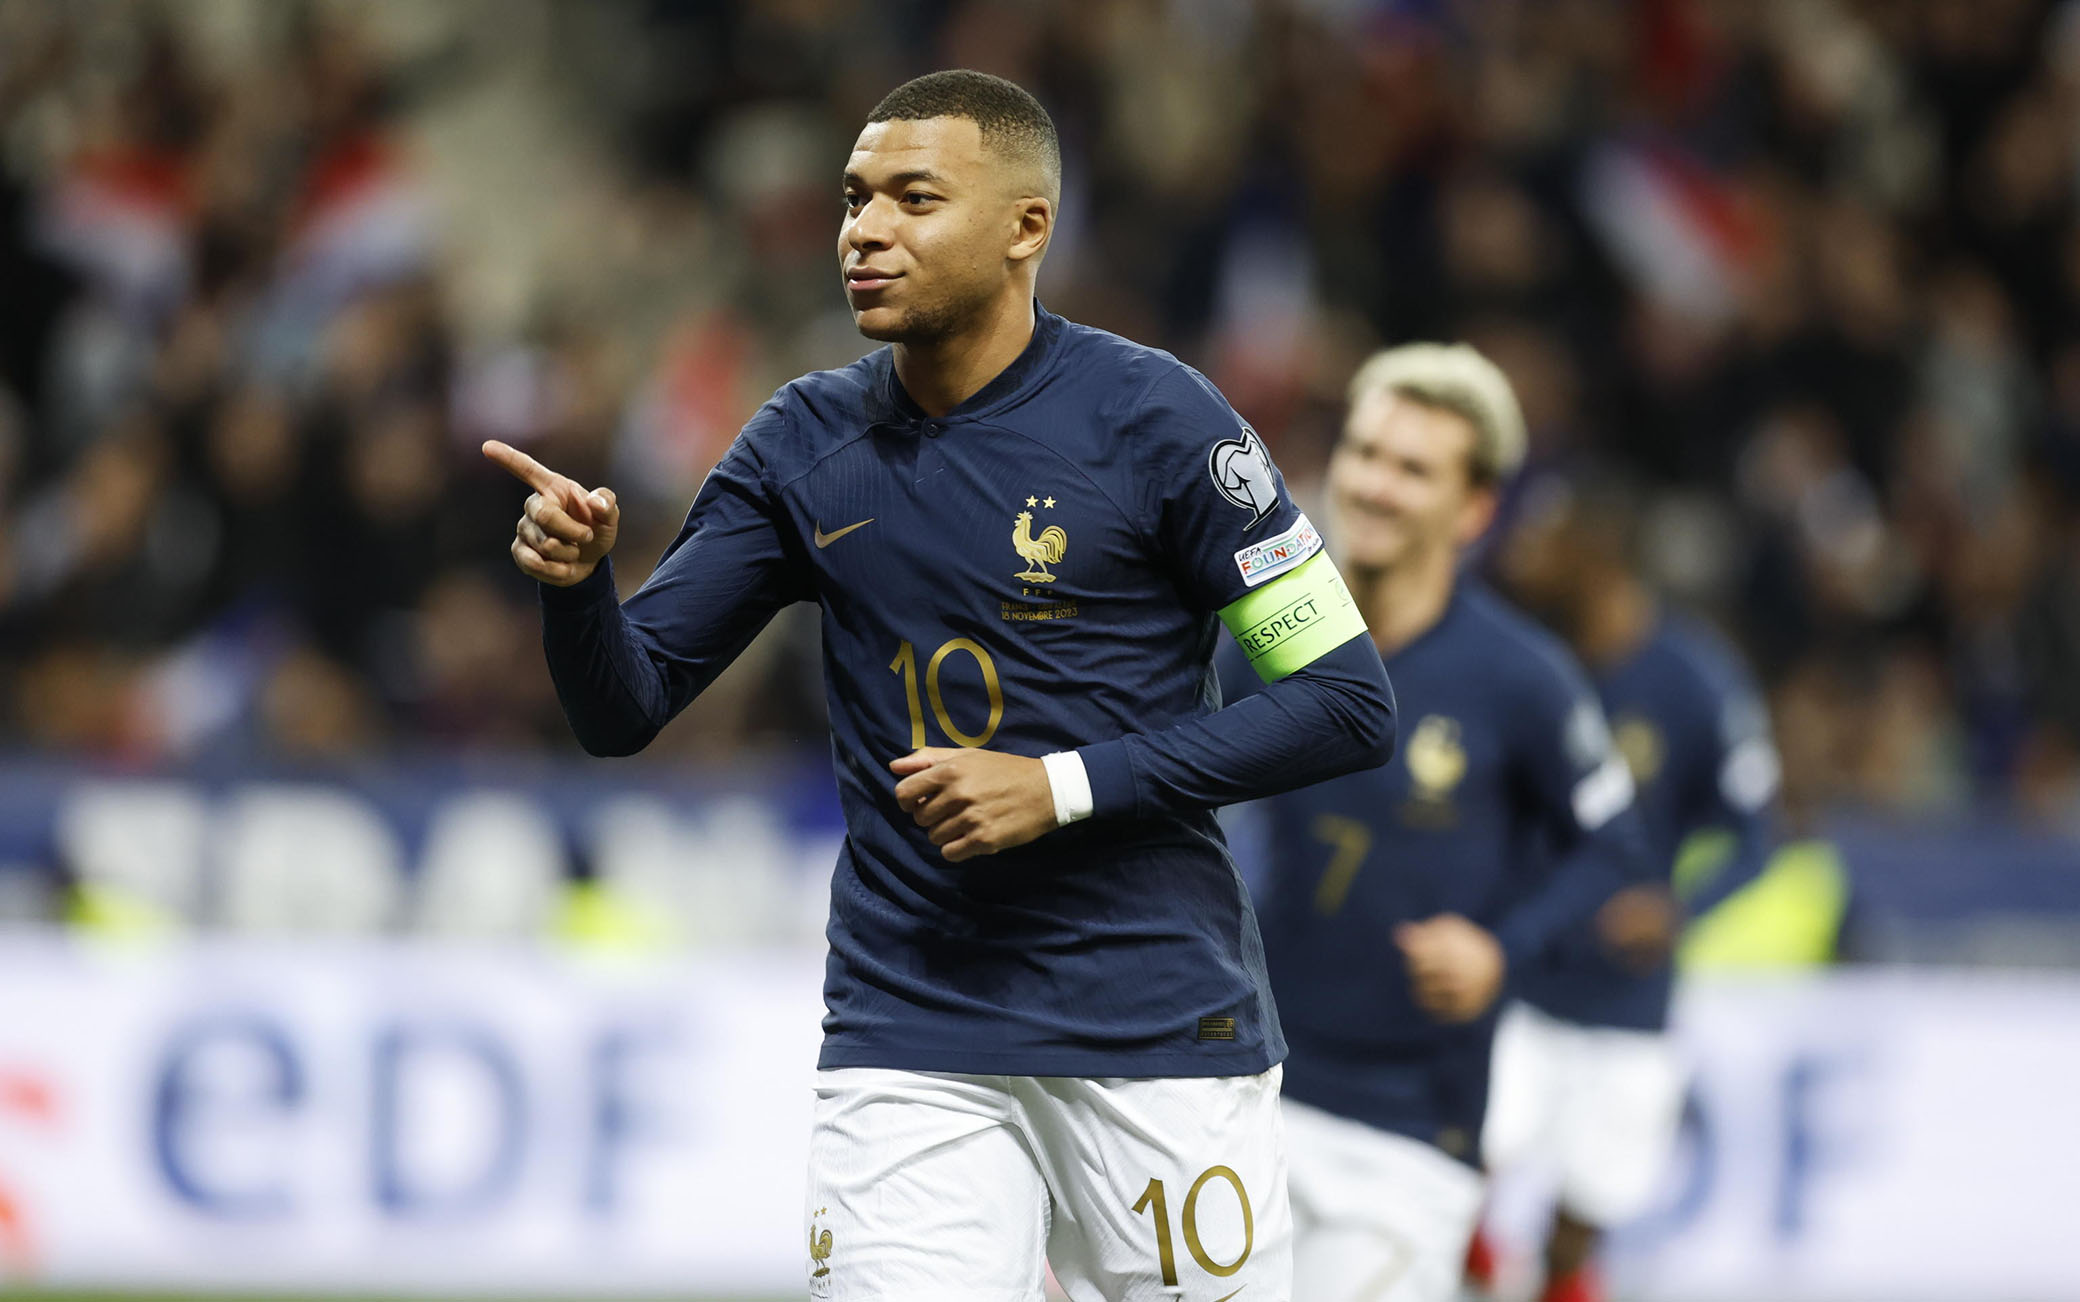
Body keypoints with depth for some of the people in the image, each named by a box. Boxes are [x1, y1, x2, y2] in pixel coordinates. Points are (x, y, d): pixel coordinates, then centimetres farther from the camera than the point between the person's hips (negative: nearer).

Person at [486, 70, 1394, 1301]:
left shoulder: (1151, 414, -6)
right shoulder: (807, 442, 6)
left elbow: (1350, 702, -7)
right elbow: (624, 711, 8)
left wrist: (1066, 786, -14)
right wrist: (577, 581, -15)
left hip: (1162, 1027, -3)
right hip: (910, 1046, 3)